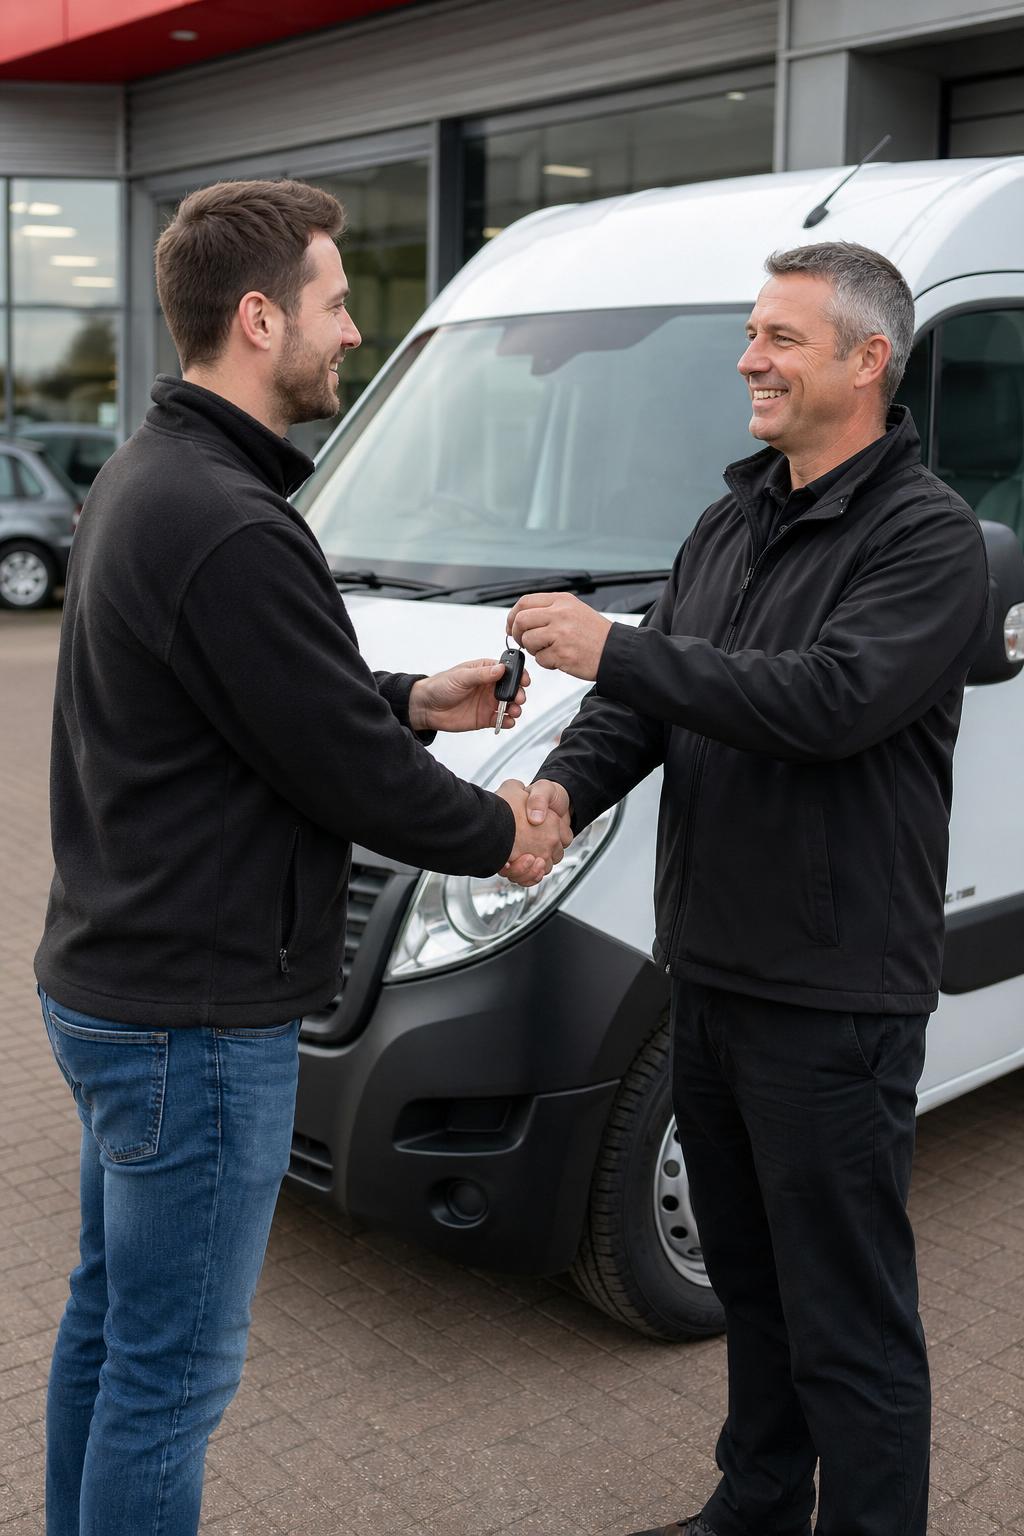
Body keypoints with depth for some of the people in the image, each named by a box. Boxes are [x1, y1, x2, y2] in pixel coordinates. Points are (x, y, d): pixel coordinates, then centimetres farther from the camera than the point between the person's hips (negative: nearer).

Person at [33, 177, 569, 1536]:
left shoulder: (146, 476, 9)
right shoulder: (229, 528, -25)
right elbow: (347, 771, -20)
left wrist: (416, 701, 10)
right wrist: (501, 835, -3)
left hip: (110, 983, 11)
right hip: (197, 1019, -11)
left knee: (108, 1325, 24)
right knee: (171, 1372, 6)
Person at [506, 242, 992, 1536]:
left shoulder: (926, 536, -13)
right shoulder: (732, 524, 13)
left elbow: (830, 700, -27)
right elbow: (649, 698, 9)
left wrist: (613, 646, -25)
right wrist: (566, 780, -11)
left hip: (834, 1001, -8)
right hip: (710, 975, 8)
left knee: (849, 1319, 5)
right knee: (748, 1281, 23)